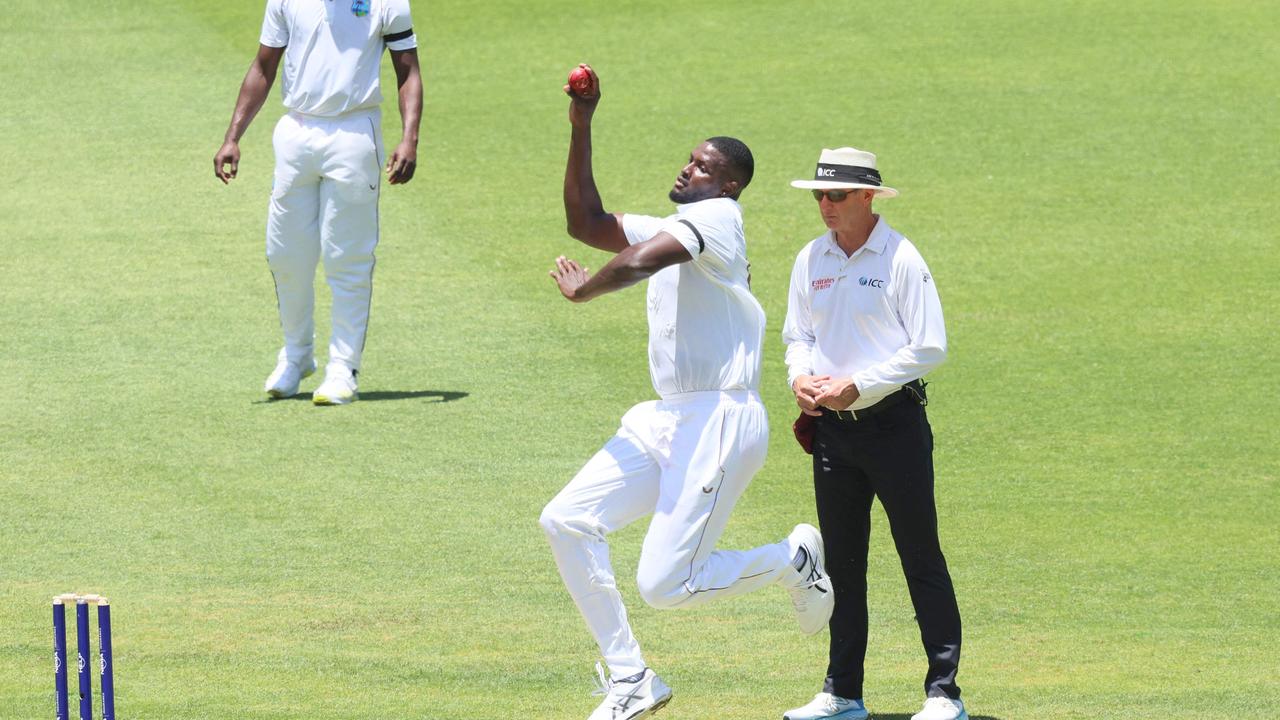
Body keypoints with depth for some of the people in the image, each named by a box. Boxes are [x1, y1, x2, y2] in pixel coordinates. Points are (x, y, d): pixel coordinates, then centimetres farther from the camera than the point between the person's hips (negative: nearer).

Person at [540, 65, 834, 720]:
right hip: (665, 421, 10)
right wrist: (581, 129, 8)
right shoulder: (672, 230, 19)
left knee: (664, 585, -12)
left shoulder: (718, 217, -10)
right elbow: (586, 223, 16)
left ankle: (794, 559, 11)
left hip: (720, 421, -10)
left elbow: (638, 261, -25)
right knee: (566, 520, -1)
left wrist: (581, 290, -5)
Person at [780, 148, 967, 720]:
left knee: (921, 559, -5)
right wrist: (800, 376, -3)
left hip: (894, 421, -6)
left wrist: (857, 385, -16)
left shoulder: (900, 259, -9)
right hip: (832, 427, 6)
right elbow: (798, 334, 19)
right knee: (842, 564, 10)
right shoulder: (811, 260, 9)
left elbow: (929, 348, -11)